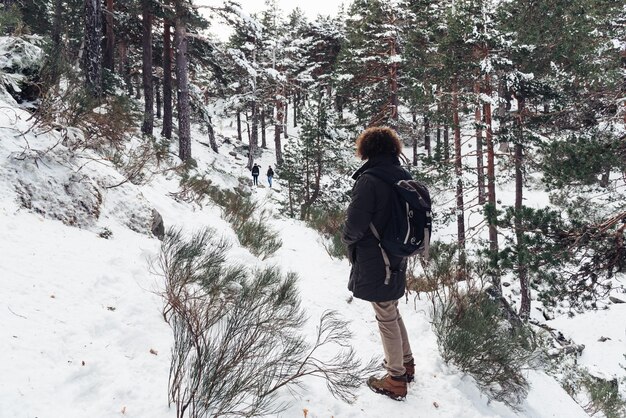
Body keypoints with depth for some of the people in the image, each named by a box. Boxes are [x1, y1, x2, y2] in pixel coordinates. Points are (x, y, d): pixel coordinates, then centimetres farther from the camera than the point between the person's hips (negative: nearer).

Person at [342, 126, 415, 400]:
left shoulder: (369, 180, -22)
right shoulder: (405, 178, 2)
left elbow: (355, 225, -23)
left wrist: (347, 238, -2)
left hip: (374, 262, -7)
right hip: (397, 258, 8)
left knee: (386, 318, 6)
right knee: (392, 312, 25)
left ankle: (396, 379, 21)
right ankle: (405, 362, 39)